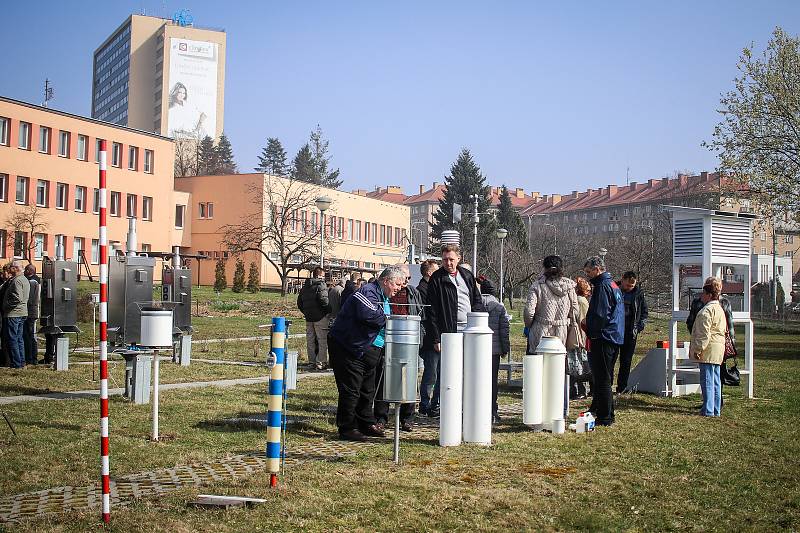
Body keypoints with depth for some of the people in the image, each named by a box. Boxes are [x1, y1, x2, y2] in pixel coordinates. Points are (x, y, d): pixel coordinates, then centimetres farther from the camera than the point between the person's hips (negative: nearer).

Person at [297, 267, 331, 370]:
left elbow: (299, 302, 17)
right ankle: (321, 362, -4)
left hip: (308, 318, 7)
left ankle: (312, 361, 17)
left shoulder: (305, 286, 13)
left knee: (310, 340, 12)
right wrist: (329, 310, -10)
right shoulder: (320, 285, -12)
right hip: (320, 317, -7)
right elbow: (324, 301, -23)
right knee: (322, 340, -2)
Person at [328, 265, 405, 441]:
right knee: (350, 390, -6)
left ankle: (366, 424, 26)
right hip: (349, 349, -10)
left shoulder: (383, 298, 17)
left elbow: (383, 325, 24)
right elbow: (368, 315, -35)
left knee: (367, 390, 15)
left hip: (368, 351, 10)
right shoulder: (368, 292, -16)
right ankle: (347, 428, 0)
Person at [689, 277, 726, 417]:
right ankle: (716, 409, 17)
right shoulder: (719, 309, 18)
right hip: (718, 349, 10)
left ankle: (708, 410, -5)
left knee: (707, 380, -6)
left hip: (709, 349, -10)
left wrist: (698, 349, -16)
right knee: (715, 381, 12)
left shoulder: (707, 310, -14)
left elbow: (704, 333, -19)